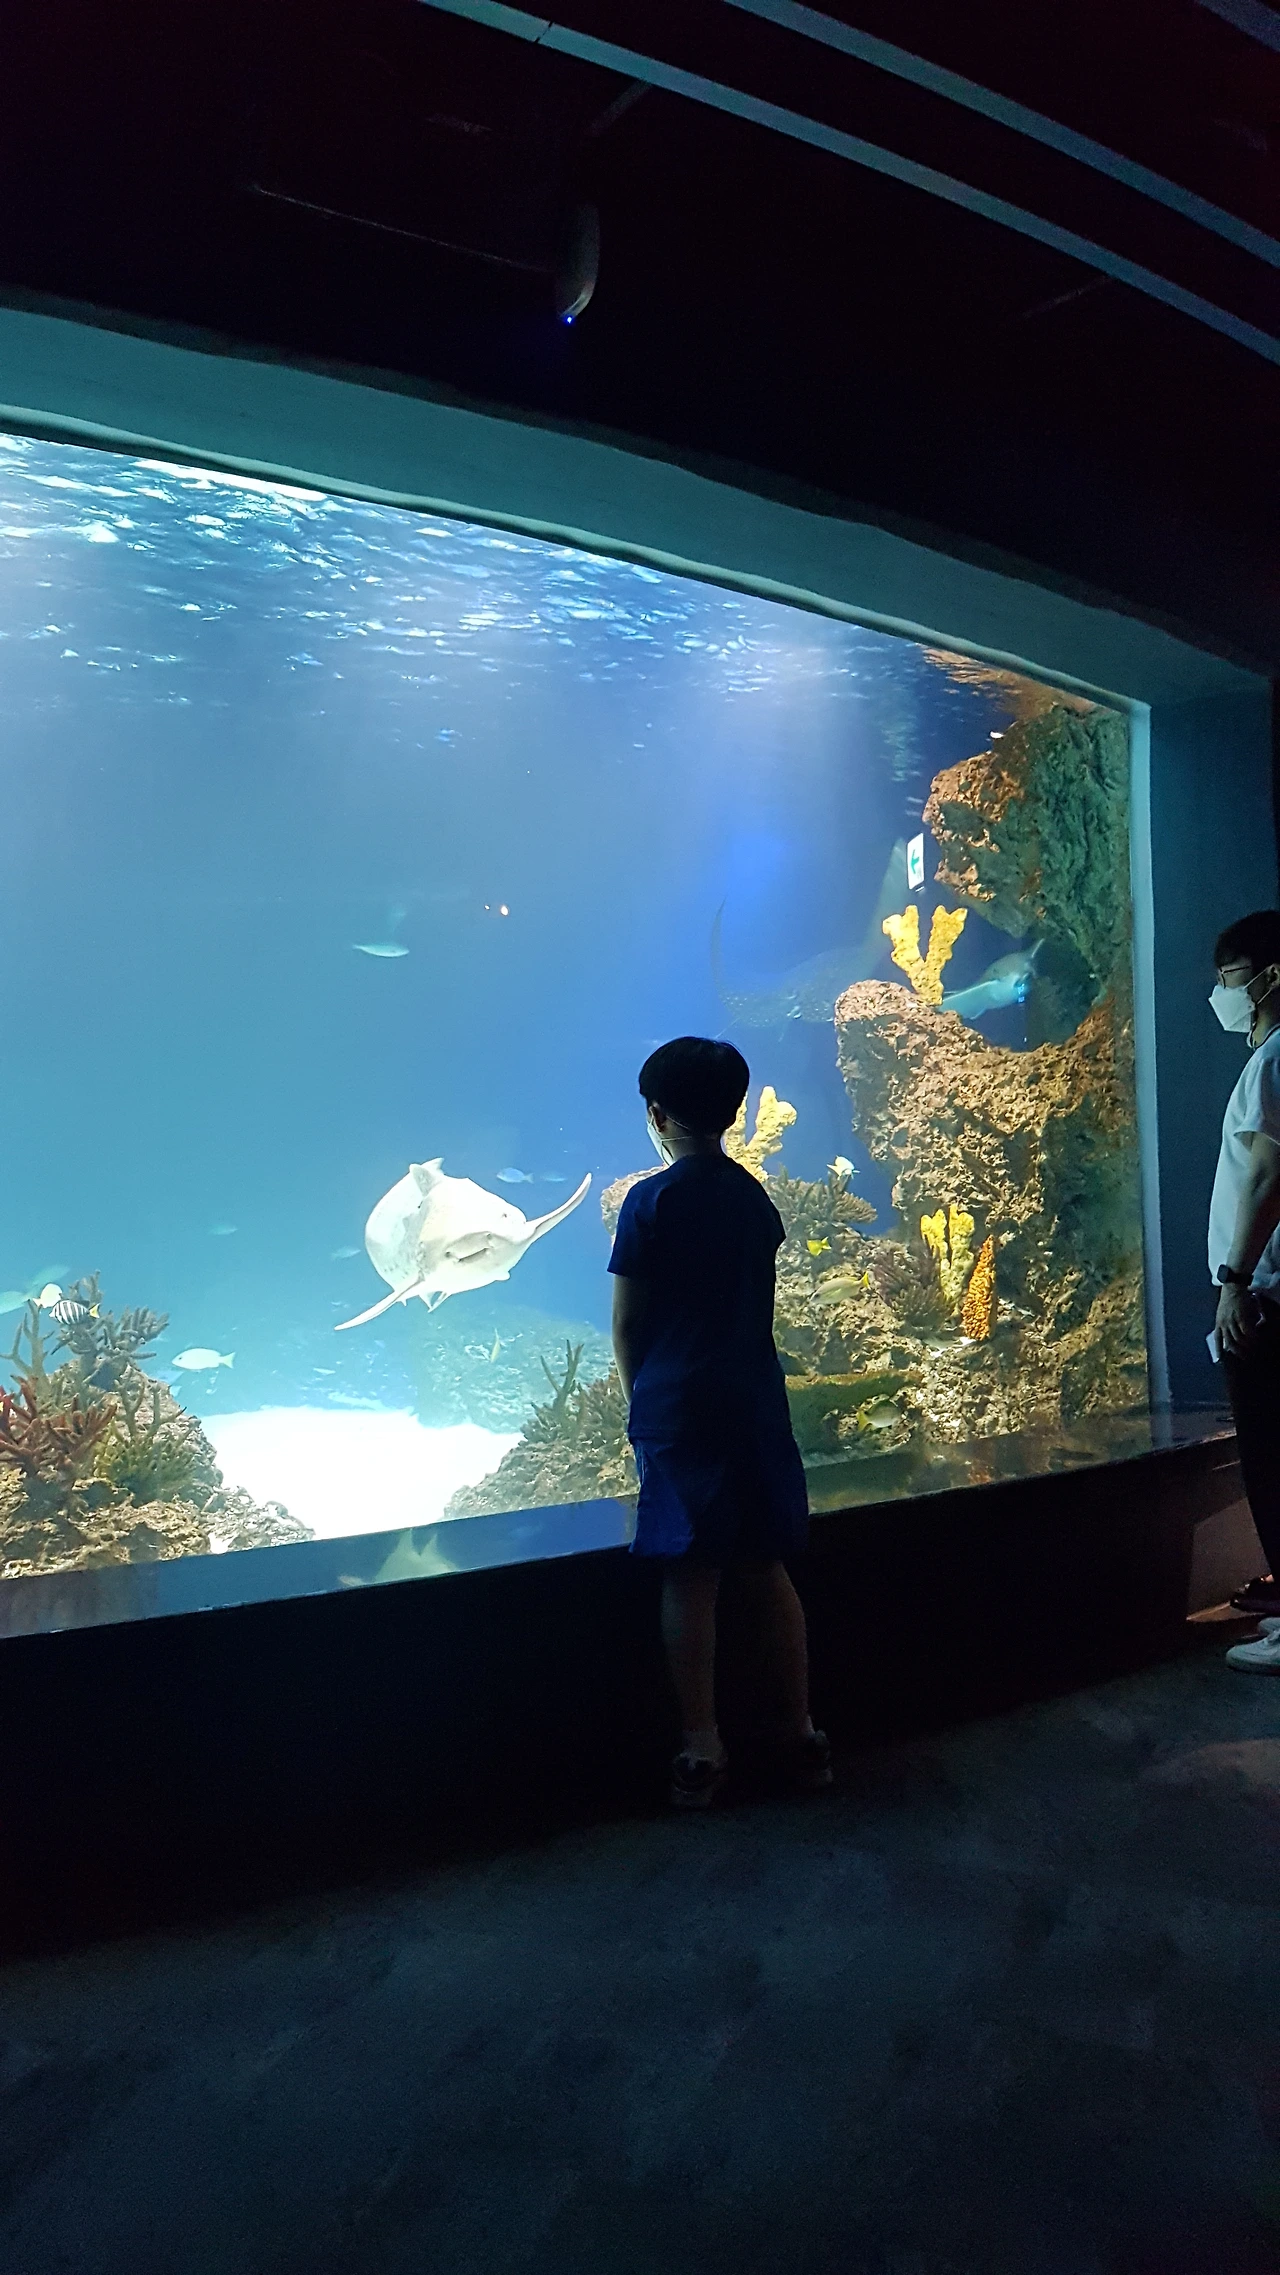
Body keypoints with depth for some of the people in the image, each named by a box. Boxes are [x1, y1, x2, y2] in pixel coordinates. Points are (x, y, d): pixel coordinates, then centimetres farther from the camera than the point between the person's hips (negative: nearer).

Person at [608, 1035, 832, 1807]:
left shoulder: (651, 1201, -9)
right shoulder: (754, 1196, 7)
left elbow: (626, 1325, -5)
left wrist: (642, 1396, 10)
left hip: (679, 1405, -5)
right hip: (756, 1403, 5)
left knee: (691, 1578, 2)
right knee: (767, 1571, 11)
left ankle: (703, 1750, 8)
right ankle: (801, 1734, 17)